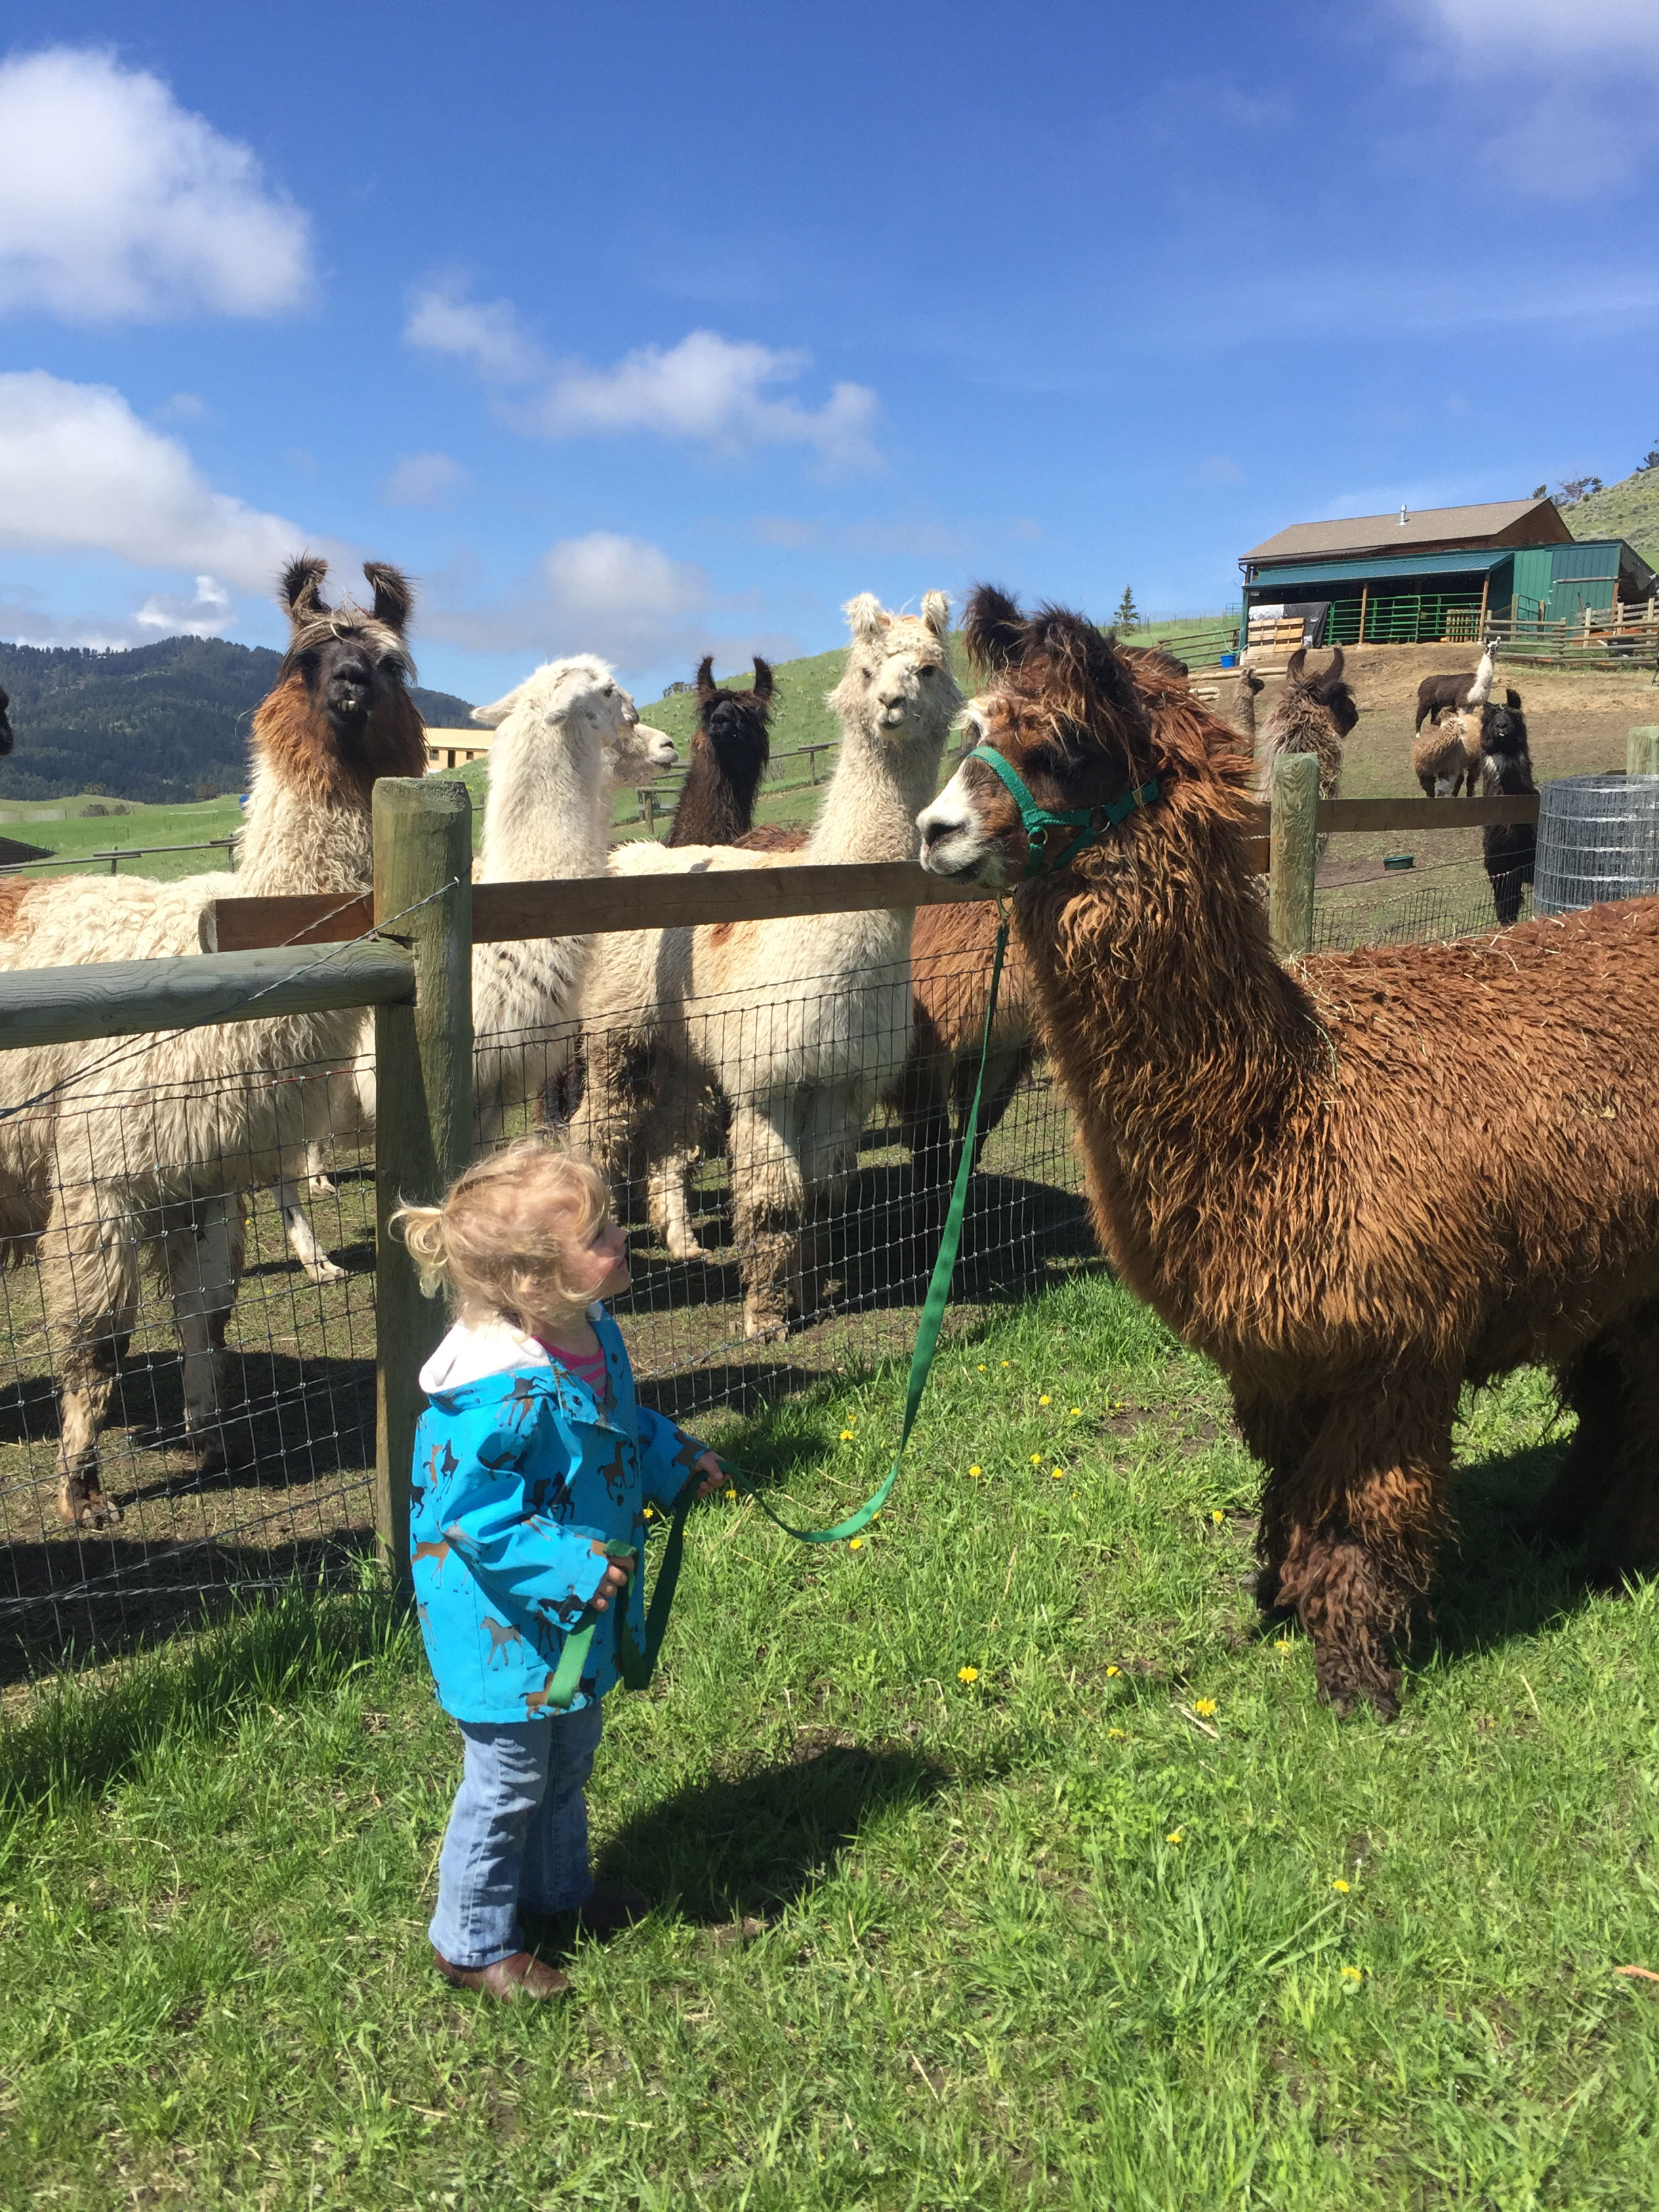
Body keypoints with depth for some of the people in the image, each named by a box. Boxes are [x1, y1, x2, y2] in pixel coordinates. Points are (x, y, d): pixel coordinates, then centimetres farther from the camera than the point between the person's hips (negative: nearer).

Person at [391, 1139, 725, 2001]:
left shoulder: (591, 1334, -6)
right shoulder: (502, 1396, -35)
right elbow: (469, 1516, -29)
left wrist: (674, 1459, 4)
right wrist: (569, 1568, -29)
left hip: (577, 1618, 9)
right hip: (508, 1631, -9)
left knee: (568, 1759, 28)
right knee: (508, 1782, 11)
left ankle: (557, 1887, 52)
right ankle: (471, 1941, 35)